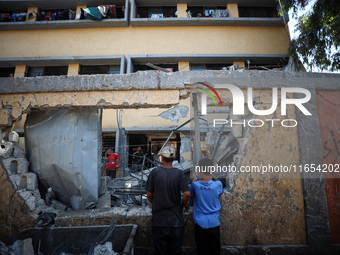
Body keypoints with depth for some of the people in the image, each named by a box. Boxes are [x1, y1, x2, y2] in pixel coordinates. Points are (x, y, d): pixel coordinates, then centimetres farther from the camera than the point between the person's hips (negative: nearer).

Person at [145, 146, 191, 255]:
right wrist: (185, 205, 6)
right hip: (176, 219, 1)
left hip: (159, 219, 0)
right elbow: (187, 193, -14)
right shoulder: (179, 173, -7)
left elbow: (149, 194, -3)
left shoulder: (155, 172, -7)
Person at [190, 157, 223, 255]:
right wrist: (213, 176, 15)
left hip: (200, 223, -1)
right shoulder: (217, 184, -12)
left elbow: (190, 194, 7)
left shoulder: (196, 184, -15)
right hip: (214, 223, 1)